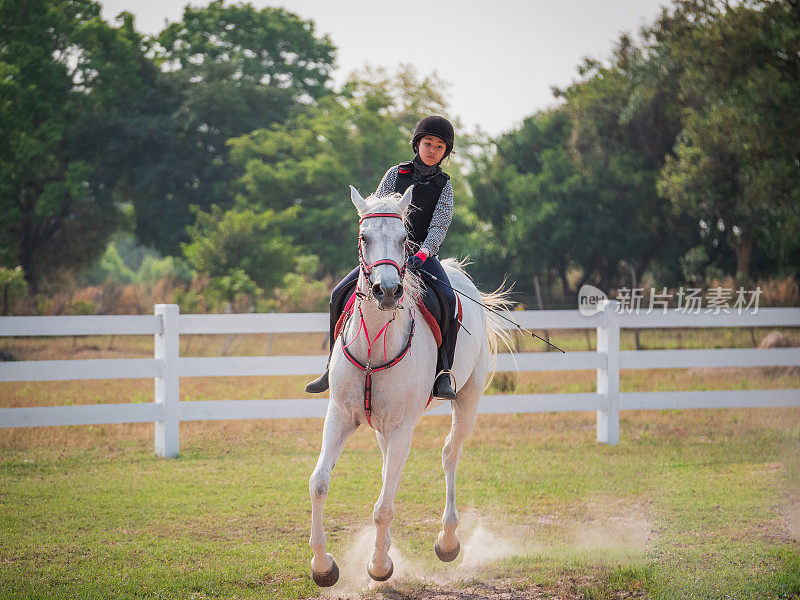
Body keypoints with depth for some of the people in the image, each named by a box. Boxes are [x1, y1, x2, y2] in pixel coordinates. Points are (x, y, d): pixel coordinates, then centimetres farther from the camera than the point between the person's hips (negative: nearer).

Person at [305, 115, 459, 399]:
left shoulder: (444, 186, 3)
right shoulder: (396, 174, 7)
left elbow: (439, 227, -7)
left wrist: (423, 253, -25)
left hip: (424, 256, -2)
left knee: (448, 299, -30)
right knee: (340, 293, -13)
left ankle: (443, 375, -26)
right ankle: (335, 367, 1)